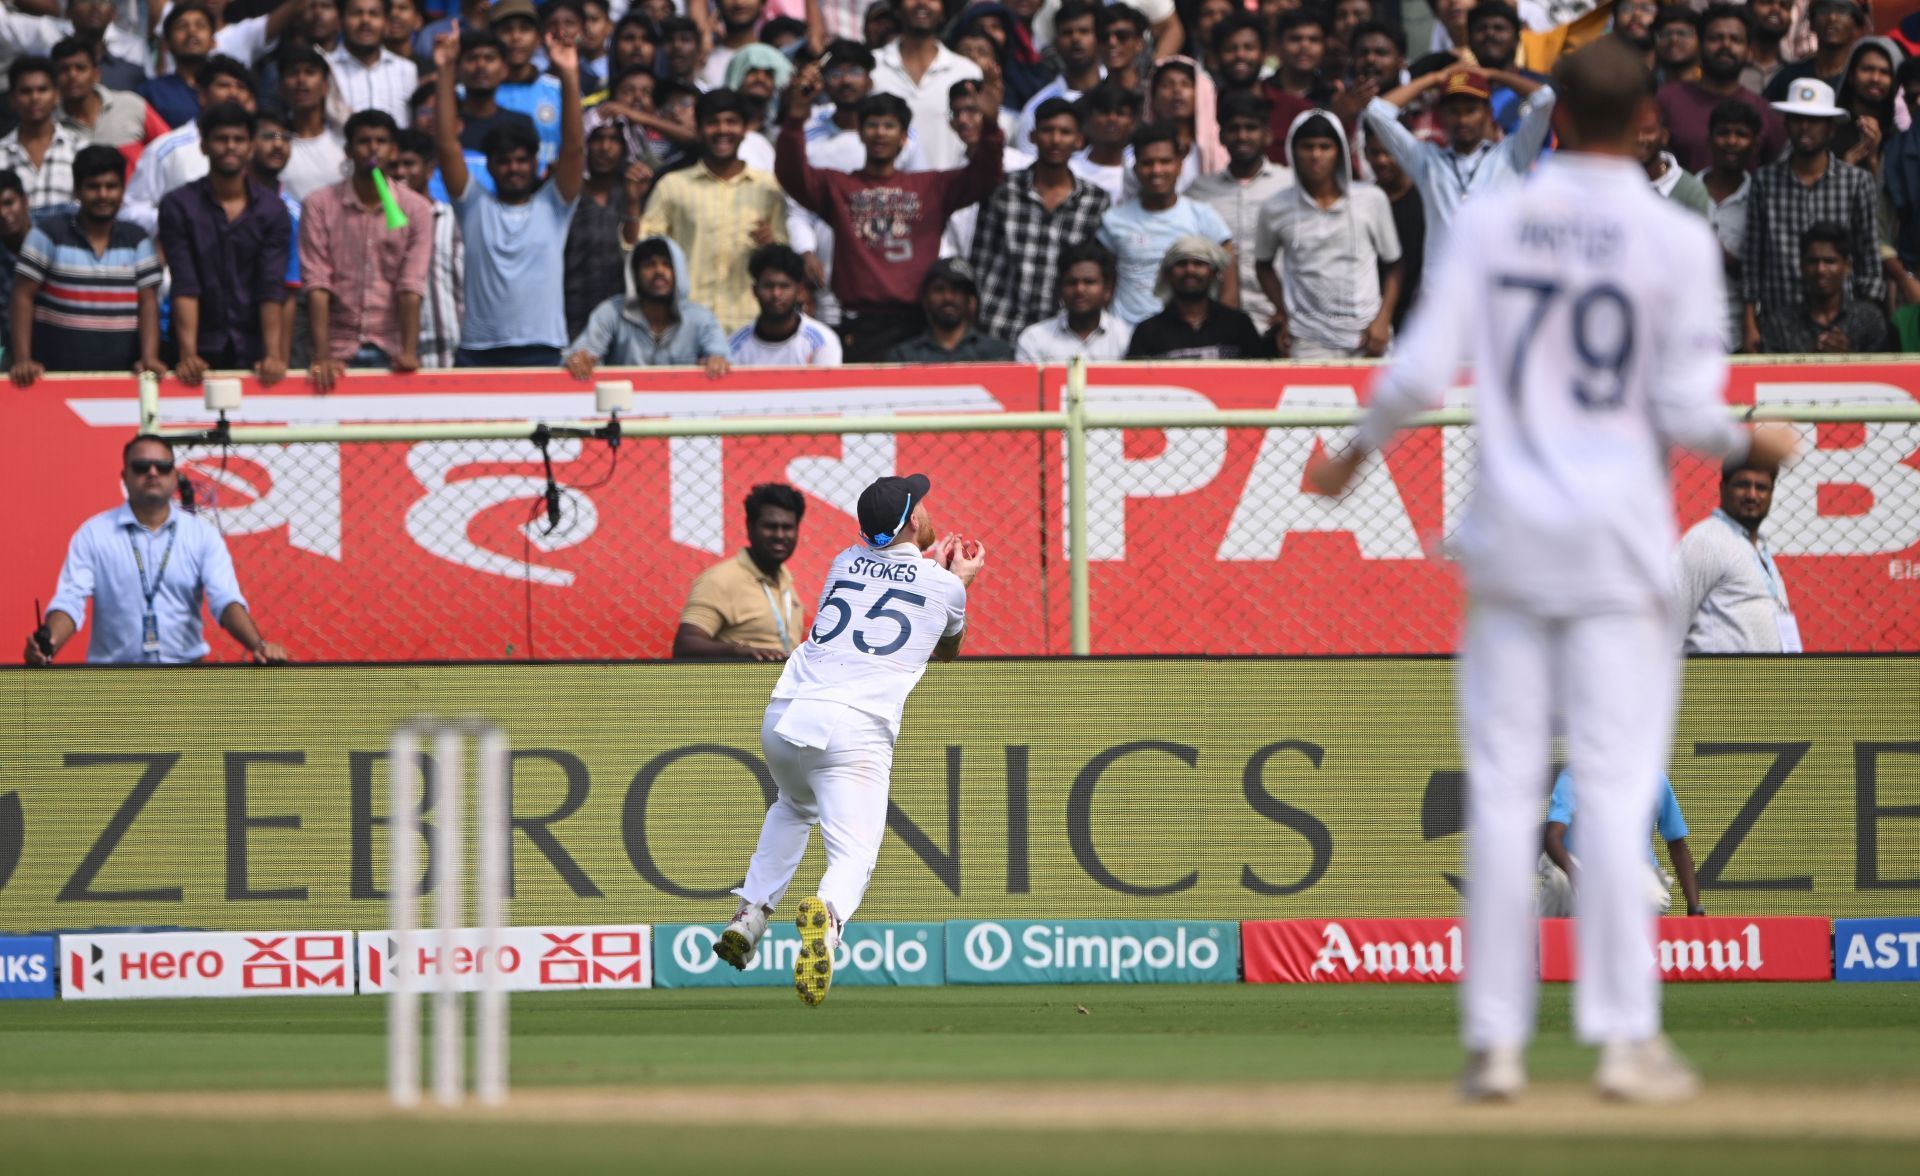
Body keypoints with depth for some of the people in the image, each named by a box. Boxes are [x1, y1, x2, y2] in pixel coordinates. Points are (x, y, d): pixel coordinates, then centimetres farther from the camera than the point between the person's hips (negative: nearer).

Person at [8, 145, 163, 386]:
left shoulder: (137, 241, 8)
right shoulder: (48, 234, 0)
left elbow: (148, 303, 5)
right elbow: (23, 297, -1)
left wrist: (149, 358, -11)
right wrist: (22, 359, -12)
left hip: (121, 375, 2)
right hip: (55, 376, -2)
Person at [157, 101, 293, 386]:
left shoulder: (272, 210, 2)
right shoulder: (178, 206, -1)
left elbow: (272, 289, -6)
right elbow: (185, 287, -9)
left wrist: (273, 356, -18)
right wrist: (188, 355, -20)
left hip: (253, 351, 1)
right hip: (202, 350, -1)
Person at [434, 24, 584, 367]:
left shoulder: (553, 206, 11)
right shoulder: (475, 206, 12)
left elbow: (573, 147, 0)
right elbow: (447, 145, 4)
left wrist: (569, 76, -10)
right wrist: (444, 72, -4)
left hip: (540, 351, -1)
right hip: (477, 351, 1)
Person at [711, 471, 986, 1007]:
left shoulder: (845, 562, 19)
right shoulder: (944, 586, 9)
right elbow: (947, 650, 32)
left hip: (783, 716, 5)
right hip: (856, 729, -5)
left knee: (795, 806, 35)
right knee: (853, 855, -10)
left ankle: (750, 915, 22)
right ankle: (826, 916, -44)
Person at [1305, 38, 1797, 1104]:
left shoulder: (1489, 224, 1)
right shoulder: (1676, 240, -4)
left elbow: (1419, 374, -5)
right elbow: (1685, 412, -8)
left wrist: (1354, 457, 13)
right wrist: (1754, 443, 13)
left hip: (1508, 537, 2)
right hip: (1616, 539, -2)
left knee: (1502, 787, 5)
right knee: (1615, 788, -1)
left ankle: (1495, 1040, 4)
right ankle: (1623, 1036, -4)